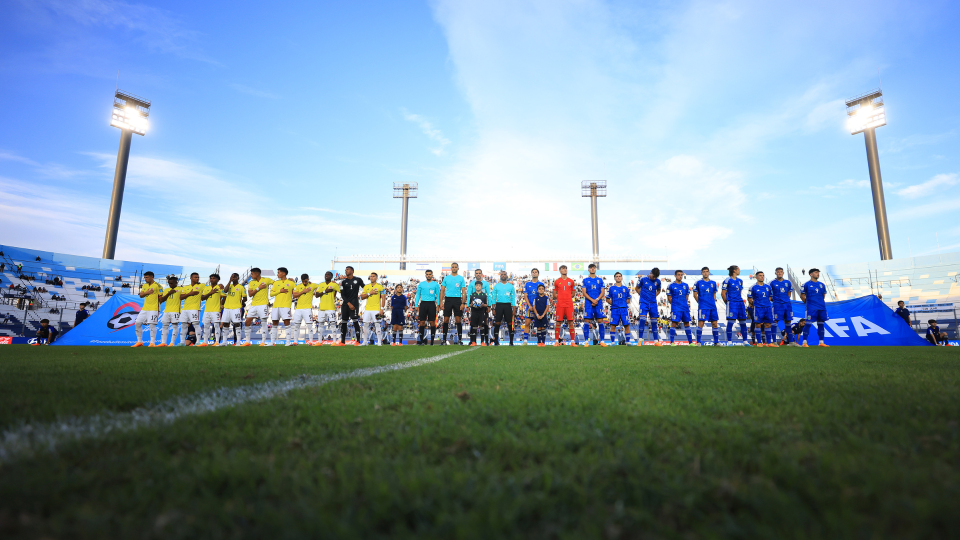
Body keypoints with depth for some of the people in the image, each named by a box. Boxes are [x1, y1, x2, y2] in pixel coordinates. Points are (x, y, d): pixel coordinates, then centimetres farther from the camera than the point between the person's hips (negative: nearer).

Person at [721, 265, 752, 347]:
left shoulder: (740, 281, 15)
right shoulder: (727, 280, -6)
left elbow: (740, 292, 22)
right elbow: (723, 293, -6)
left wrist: (740, 301, 13)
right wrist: (728, 302, -2)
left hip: (740, 303, 7)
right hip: (732, 303, -7)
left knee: (743, 322, 7)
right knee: (730, 322, -7)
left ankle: (745, 341, 14)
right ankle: (729, 342, -2)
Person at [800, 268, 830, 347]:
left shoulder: (821, 285, 13)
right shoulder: (806, 284, -2)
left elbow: (823, 295, 22)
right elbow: (802, 296, 0)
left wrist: (821, 303, 13)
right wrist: (807, 302, 1)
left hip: (822, 308, 6)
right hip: (811, 308, -6)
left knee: (821, 324, 8)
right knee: (808, 324, -7)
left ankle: (821, 342, 13)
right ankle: (804, 342, -3)